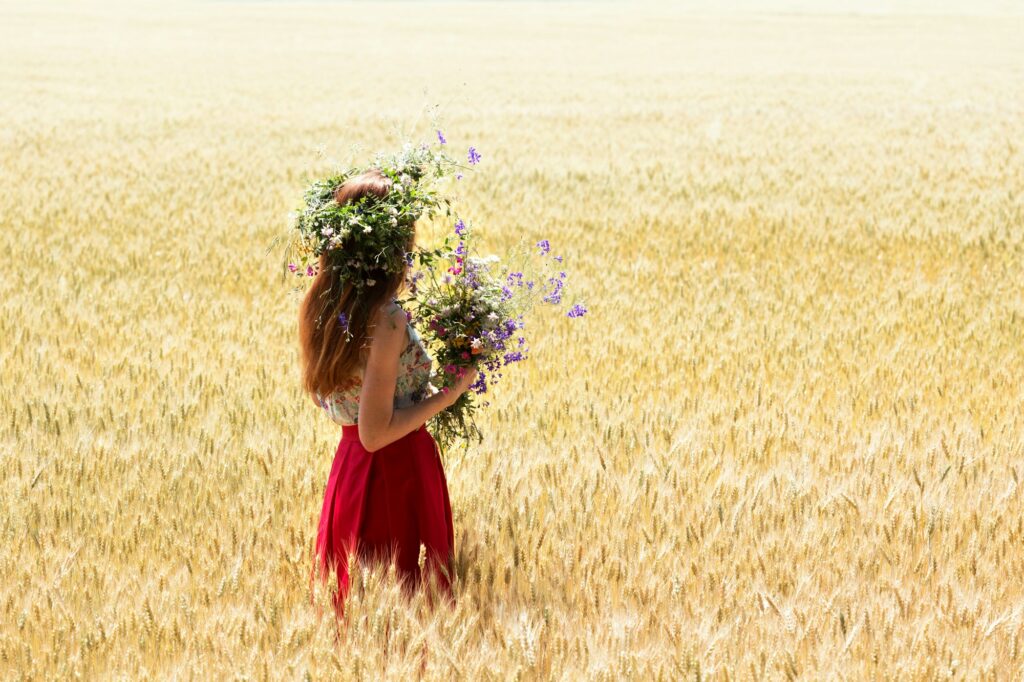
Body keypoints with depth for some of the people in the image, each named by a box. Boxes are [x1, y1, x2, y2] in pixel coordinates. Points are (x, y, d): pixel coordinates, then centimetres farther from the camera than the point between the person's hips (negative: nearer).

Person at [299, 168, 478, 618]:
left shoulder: (320, 306, -2)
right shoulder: (387, 320, -25)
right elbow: (375, 432, -23)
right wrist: (449, 394, -16)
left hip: (349, 464, 8)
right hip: (398, 469, -8)